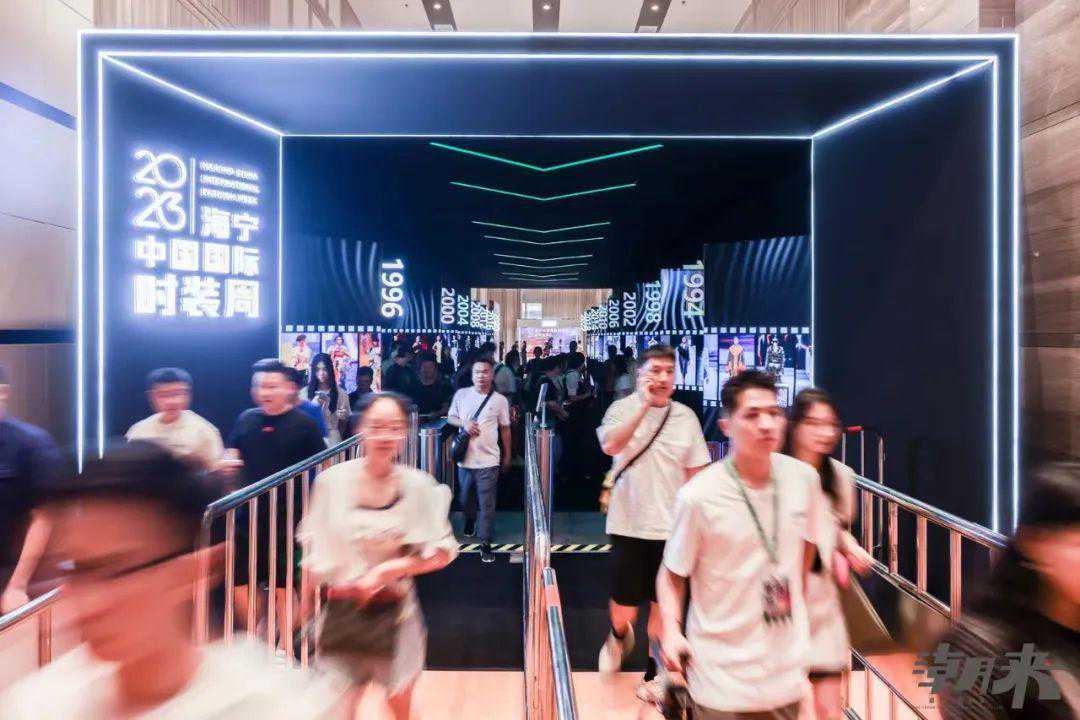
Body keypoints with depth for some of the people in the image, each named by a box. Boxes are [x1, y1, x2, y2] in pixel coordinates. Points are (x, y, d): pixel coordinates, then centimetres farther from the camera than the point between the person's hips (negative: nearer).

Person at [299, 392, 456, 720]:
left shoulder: (419, 486, -13)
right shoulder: (332, 481, -10)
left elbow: (443, 552, -7)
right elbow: (314, 548, 2)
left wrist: (388, 569, -16)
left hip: (395, 611, 0)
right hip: (342, 610, 0)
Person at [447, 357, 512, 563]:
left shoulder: (500, 400, -2)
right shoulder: (461, 394, 1)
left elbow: (505, 429, 6)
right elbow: (450, 418, 10)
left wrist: (507, 455, 9)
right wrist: (464, 423, -12)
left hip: (488, 460, -2)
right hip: (465, 458, 3)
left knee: (487, 504, -1)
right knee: (466, 498, 22)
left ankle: (485, 543, 10)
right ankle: (470, 520, 51)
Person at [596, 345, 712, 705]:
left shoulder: (686, 416, 2)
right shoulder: (623, 408, -5)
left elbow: (695, 474, 7)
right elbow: (609, 446, -25)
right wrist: (645, 405, -26)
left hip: (672, 527, 2)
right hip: (629, 525, -2)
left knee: (662, 607, 12)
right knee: (624, 611, 6)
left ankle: (651, 675, 33)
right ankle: (619, 636, 42)